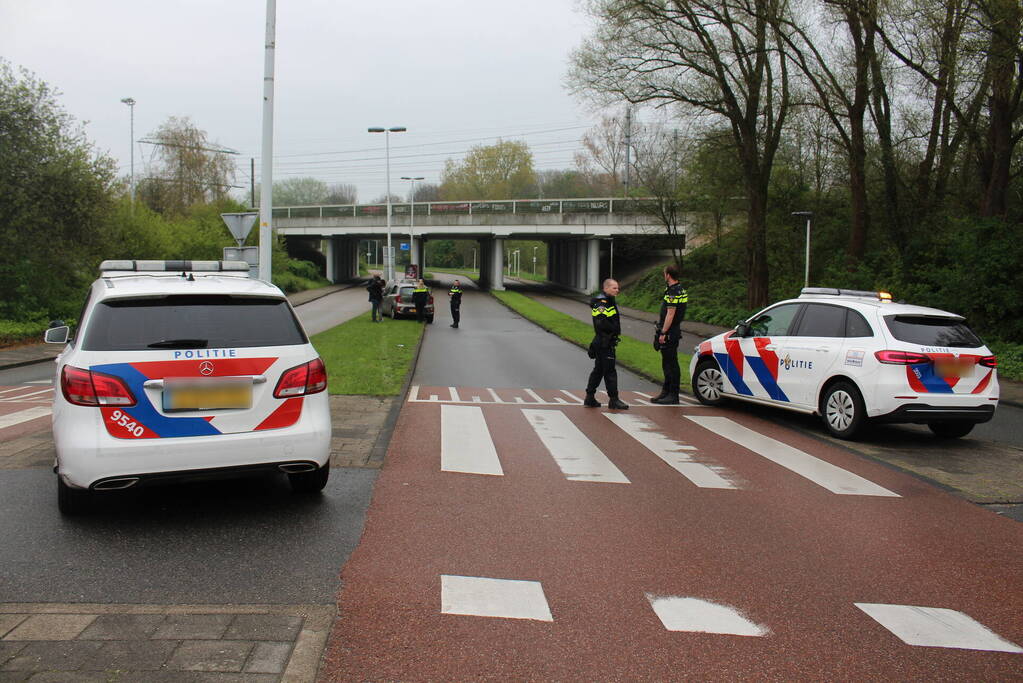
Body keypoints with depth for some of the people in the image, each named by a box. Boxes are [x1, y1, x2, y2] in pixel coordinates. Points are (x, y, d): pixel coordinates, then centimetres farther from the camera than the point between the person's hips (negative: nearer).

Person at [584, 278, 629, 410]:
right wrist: (615, 330, -18)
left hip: (602, 343, 10)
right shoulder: (602, 302, -16)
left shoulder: (607, 301, 17)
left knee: (598, 370, 15)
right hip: (605, 343, -10)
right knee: (610, 371, -6)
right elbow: (601, 322, -27)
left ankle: (590, 398, 20)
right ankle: (613, 400, -2)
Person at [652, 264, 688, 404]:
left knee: (671, 364, -6)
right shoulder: (680, 290, 15)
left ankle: (673, 396, -2)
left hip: (670, 333, -11)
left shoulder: (673, 292, -18)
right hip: (673, 332, 11)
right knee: (667, 363, 17)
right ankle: (666, 392, 25)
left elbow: (670, 314, -22)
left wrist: (663, 333, -21)